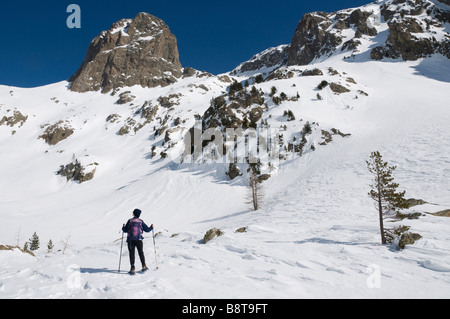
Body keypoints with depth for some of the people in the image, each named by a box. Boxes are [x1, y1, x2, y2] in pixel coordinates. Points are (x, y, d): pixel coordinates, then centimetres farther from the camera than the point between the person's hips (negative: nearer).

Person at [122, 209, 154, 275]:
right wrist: (151, 227, 26)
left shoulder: (130, 221, 1)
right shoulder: (141, 221, 3)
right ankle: (144, 266, 11)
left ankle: (133, 268, -4)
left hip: (130, 240, -1)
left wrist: (123, 227, 25)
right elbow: (147, 230, 6)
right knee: (141, 253, 12)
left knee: (132, 254, 2)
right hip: (139, 240, 1)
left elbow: (125, 230, 2)